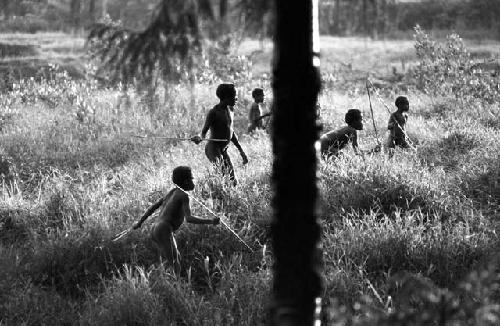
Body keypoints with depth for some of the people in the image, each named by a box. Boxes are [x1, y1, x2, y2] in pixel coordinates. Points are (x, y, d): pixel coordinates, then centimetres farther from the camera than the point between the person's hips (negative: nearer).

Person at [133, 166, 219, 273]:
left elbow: (153, 207, 26)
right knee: (174, 266, -13)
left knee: (177, 258, 16)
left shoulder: (172, 192, 21)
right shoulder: (184, 196, -5)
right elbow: (189, 218, -16)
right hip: (164, 231, -9)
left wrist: (140, 222, 36)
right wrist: (211, 221, -13)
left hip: (155, 231, 9)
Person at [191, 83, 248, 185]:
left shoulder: (231, 110, 12)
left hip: (224, 150, 8)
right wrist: (199, 137, -39)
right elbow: (204, 131, -15)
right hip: (213, 149, -8)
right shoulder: (214, 113, -12)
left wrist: (241, 151, 26)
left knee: (233, 181, 4)